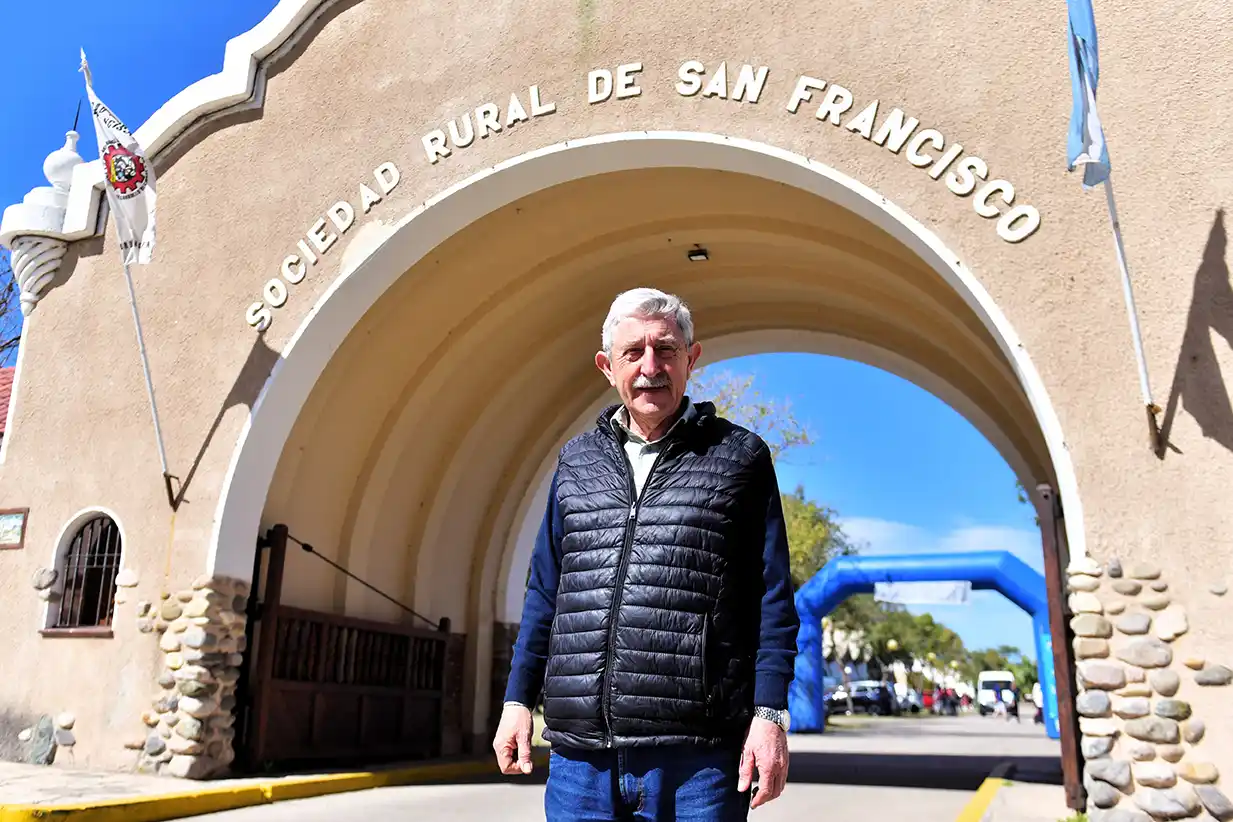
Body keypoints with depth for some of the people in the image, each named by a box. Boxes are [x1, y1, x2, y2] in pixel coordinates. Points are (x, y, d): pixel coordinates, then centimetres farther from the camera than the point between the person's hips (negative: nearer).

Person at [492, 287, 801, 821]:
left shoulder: (739, 457, 3)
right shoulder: (575, 461, 12)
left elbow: (772, 598, 0)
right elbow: (545, 591, 16)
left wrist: (770, 714, -6)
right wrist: (518, 699, 12)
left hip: (698, 757, -3)